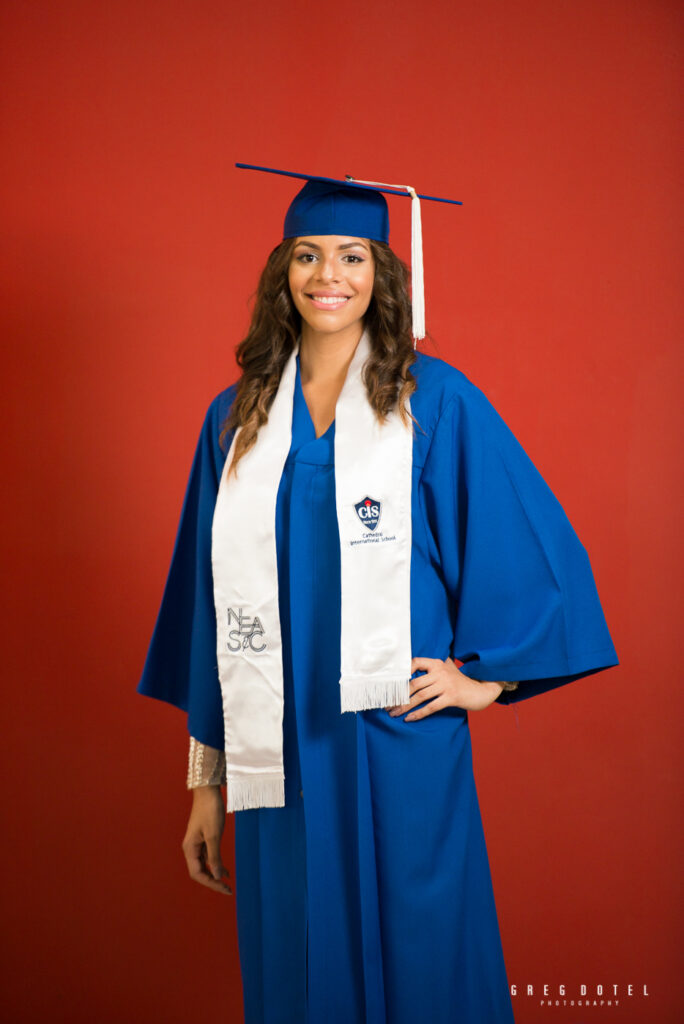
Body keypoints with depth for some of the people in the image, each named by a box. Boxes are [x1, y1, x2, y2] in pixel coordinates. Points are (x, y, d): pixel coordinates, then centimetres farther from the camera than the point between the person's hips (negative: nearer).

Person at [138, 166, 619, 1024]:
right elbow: (210, 609, 9)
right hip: (278, 756, 3)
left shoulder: (436, 401, -2)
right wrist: (206, 782, 10)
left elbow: (538, 550, 1)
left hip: (401, 746, -2)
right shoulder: (236, 418, 7)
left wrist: (488, 675, -2)